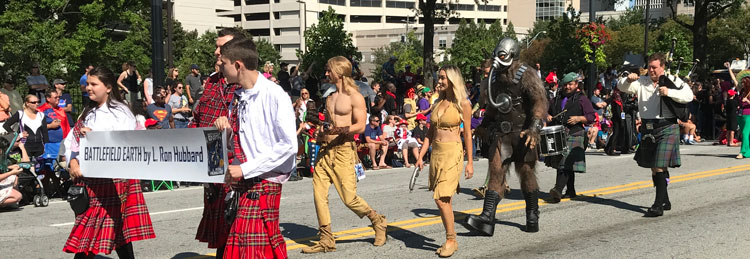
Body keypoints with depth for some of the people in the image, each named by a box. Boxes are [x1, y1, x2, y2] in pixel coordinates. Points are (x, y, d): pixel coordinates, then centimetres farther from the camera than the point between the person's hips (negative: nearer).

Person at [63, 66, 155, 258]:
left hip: (113, 177, -6)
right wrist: (73, 162, -6)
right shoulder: (88, 112, 18)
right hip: (89, 178, 6)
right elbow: (71, 140, 11)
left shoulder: (121, 112, -3)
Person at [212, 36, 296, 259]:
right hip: (239, 182, 7)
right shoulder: (238, 96, 10)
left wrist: (244, 169, -18)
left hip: (263, 183, -7)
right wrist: (225, 130, -2)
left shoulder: (274, 95, -13)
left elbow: (288, 145, -18)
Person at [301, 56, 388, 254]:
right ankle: (326, 241, 3)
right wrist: (321, 135, 5)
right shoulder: (330, 98, 18)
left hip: (343, 149, -7)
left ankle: (378, 222, 19)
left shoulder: (355, 97, -4)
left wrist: (339, 130, -27)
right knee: (319, 193, -3)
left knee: (349, 198, -6)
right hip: (326, 149, 7)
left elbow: (360, 126, -13)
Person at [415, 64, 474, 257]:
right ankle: (451, 241, 17)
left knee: (442, 199, -13)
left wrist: (470, 162, -5)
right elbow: (430, 132, 14)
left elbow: (467, 134, -4)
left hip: (452, 152, -6)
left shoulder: (463, 104, -5)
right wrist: (420, 156, 9)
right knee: (444, 200, 9)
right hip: (435, 152, 6)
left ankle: (451, 240, -1)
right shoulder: (438, 102, 11)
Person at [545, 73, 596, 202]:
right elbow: (548, 110, 30)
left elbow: (592, 116, 1)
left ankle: (558, 189, -28)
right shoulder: (557, 99, 19)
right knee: (565, 164, 11)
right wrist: (548, 116, 7)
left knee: (566, 163, -17)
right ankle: (570, 191, 21)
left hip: (574, 135, -6)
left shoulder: (581, 99, 5)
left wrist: (579, 118, -14)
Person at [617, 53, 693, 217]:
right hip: (648, 129, 5)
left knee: (660, 166, -13)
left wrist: (669, 92, -23)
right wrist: (628, 80, -16)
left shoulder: (673, 81, 2)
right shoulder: (642, 82, 12)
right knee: (653, 167, 12)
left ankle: (658, 206, -13)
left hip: (667, 128, -5)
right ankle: (665, 201, 27)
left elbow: (688, 96, -10)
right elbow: (622, 87, 5)